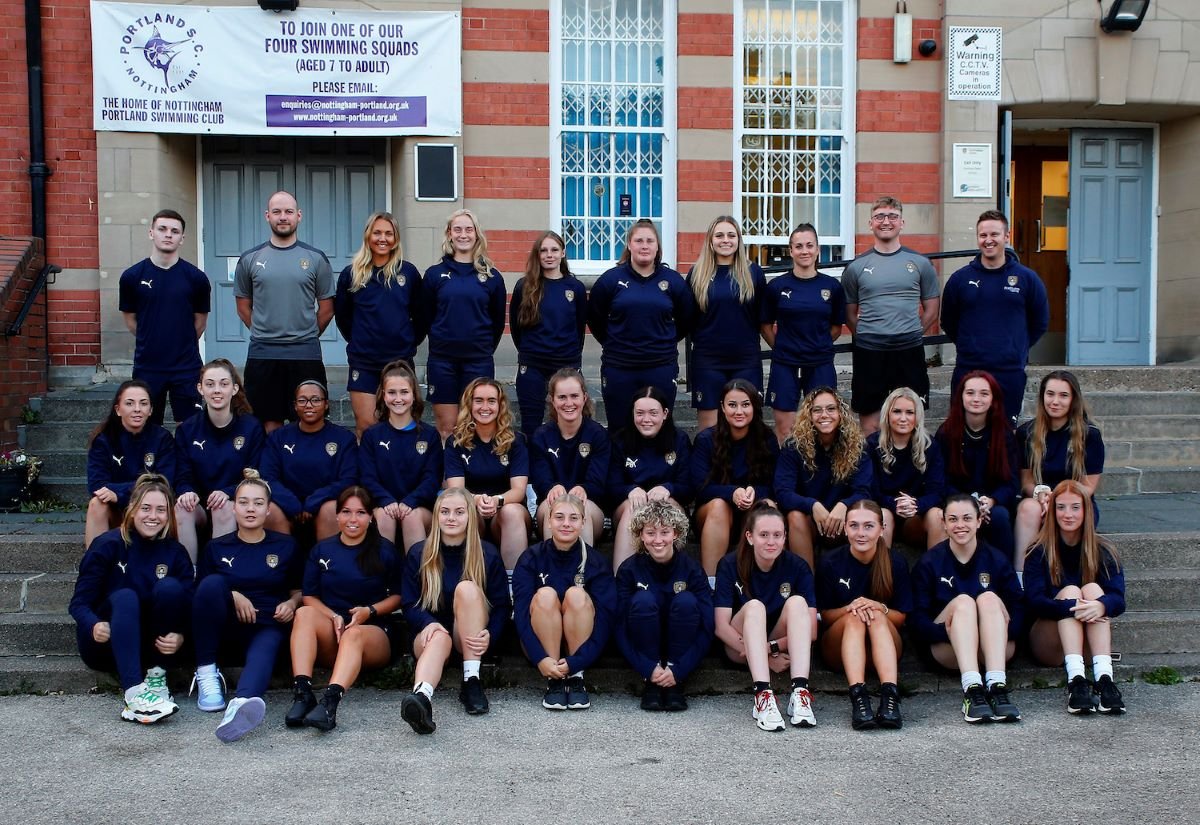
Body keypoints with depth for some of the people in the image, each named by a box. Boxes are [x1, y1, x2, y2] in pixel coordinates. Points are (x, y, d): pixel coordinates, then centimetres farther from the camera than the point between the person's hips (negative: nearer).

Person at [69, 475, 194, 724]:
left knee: (170, 587, -22)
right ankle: (133, 693, -50)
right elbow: (79, 602, -10)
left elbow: (188, 606, -6)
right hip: (106, 644, -2)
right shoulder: (107, 545, -6)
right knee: (125, 597, -32)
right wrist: (94, 626, -32)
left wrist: (180, 636, -28)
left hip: (153, 646, 2)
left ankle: (157, 676, -20)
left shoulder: (175, 553, 1)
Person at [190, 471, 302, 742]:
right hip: (226, 632, 1)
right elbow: (202, 592, 13)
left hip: (268, 629, -1)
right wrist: (232, 596, -7)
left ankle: (242, 703, -74)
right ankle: (206, 674, -24)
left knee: (265, 647, -39)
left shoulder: (286, 547, 12)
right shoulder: (216, 548, 12)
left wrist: (291, 603, -4)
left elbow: (298, 591, 19)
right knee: (213, 582, -29)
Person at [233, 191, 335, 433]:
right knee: (270, 423, 6)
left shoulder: (316, 258, 3)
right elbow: (243, 307, 12)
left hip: (306, 355, -1)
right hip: (262, 355, 1)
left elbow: (326, 308, 7)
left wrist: (307, 337, 9)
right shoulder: (250, 259, 6)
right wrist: (264, 334, 9)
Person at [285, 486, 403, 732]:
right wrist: (333, 617, -11)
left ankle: (330, 701, -60)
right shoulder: (321, 550, 12)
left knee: (354, 634, -37)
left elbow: (398, 596, 8)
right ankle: (302, 693, -45)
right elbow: (309, 597, 8)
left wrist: (370, 611, -10)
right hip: (329, 638, 2)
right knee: (304, 613, -29)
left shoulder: (384, 551, 7)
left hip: (373, 632, -2)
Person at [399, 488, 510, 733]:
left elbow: (502, 605, -1)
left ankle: (472, 680, -33)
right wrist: (429, 623, -23)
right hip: (430, 632, 0)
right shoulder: (418, 554, 2)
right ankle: (421, 697, -72)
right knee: (440, 638, -38)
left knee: (467, 588, -28)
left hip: (470, 639, 1)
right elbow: (409, 605, 0)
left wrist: (490, 634, -21)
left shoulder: (488, 554, 0)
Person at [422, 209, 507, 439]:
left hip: (479, 362, 0)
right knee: (446, 430, 3)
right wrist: (441, 343, 12)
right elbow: (427, 316, 9)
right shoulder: (434, 274, 3)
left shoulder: (491, 276, 3)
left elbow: (498, 320, 11)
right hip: (442, 361, 0)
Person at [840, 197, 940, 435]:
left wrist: (911, 334, 3)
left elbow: (931, 311, 9)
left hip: (910, 351, 0)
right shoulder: (857, 266, 4)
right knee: (869, 419, 6)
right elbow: (849, 314, 9)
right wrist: (866, 336, 1)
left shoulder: (919, 263, 5)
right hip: (869, 352, 0)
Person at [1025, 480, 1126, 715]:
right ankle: (1075, 680, -46)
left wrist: (1101, 606, -38)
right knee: (1070, 590, -25)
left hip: (1089, 644, 2)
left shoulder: (1103, 551, 2)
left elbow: (1118, 599, -14)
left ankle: (1104, 677, -42)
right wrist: (1072, 608, -36)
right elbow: (1034, 601, -17)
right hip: (1050, 646, -2)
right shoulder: (1039, 553, -3)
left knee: (1092, 589, -22)